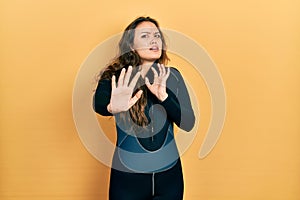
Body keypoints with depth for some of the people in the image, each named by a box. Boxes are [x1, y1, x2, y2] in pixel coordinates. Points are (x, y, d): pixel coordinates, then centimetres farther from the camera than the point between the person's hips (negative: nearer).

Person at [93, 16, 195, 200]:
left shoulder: (172, 76, -2)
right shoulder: (116, 77, -8)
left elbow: (188, 124, -9)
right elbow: (98, 103, -28)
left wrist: (164, 96, -27)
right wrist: (112, 107, -51)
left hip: (170, 173, 2)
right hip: (127, 176, -2)